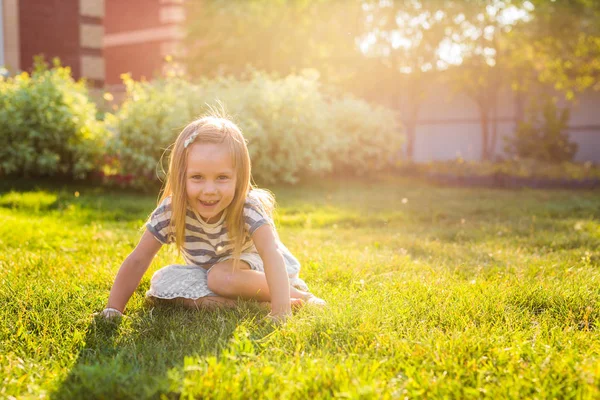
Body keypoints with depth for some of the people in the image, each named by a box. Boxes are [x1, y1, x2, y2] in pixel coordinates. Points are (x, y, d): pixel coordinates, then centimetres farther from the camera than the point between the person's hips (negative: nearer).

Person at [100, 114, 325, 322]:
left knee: (221, 276, -35)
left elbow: (272, 253, -44)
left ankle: (296, 294, -23)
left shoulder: (249, 207, -32)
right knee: (163, 282, -24)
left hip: (251, 264, -4)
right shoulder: (171, 211, -25)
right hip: (205, 269, 4)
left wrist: (281, 312, -55)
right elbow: (137, 261, -19)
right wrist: (113, 310, -26)